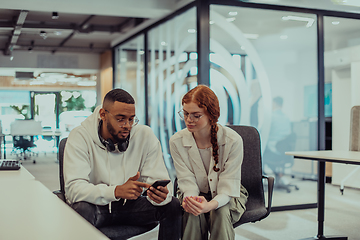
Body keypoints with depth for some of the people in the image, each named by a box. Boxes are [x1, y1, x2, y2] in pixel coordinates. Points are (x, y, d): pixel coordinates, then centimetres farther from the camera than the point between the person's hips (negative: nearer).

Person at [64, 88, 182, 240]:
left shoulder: (145, 135, -7)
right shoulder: (80, 137, -15)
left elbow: (157, 180, -9)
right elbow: (74, 188, -26)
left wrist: (160, 195, -35)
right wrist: (116, 191, -42)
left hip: (130, 205, 3)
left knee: (172, 205, -18)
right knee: (82, 209, -36)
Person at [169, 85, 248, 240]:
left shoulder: (233, 140, -20)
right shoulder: (176, 142, -12)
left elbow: (229, 187, -21)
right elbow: (187, 181, -11)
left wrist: (211, 205, -43)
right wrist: (190, 198, -37)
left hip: (227, 196, -1)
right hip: (195, 194, 1)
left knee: (221, 212, -34)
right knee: (193, 213, -32)